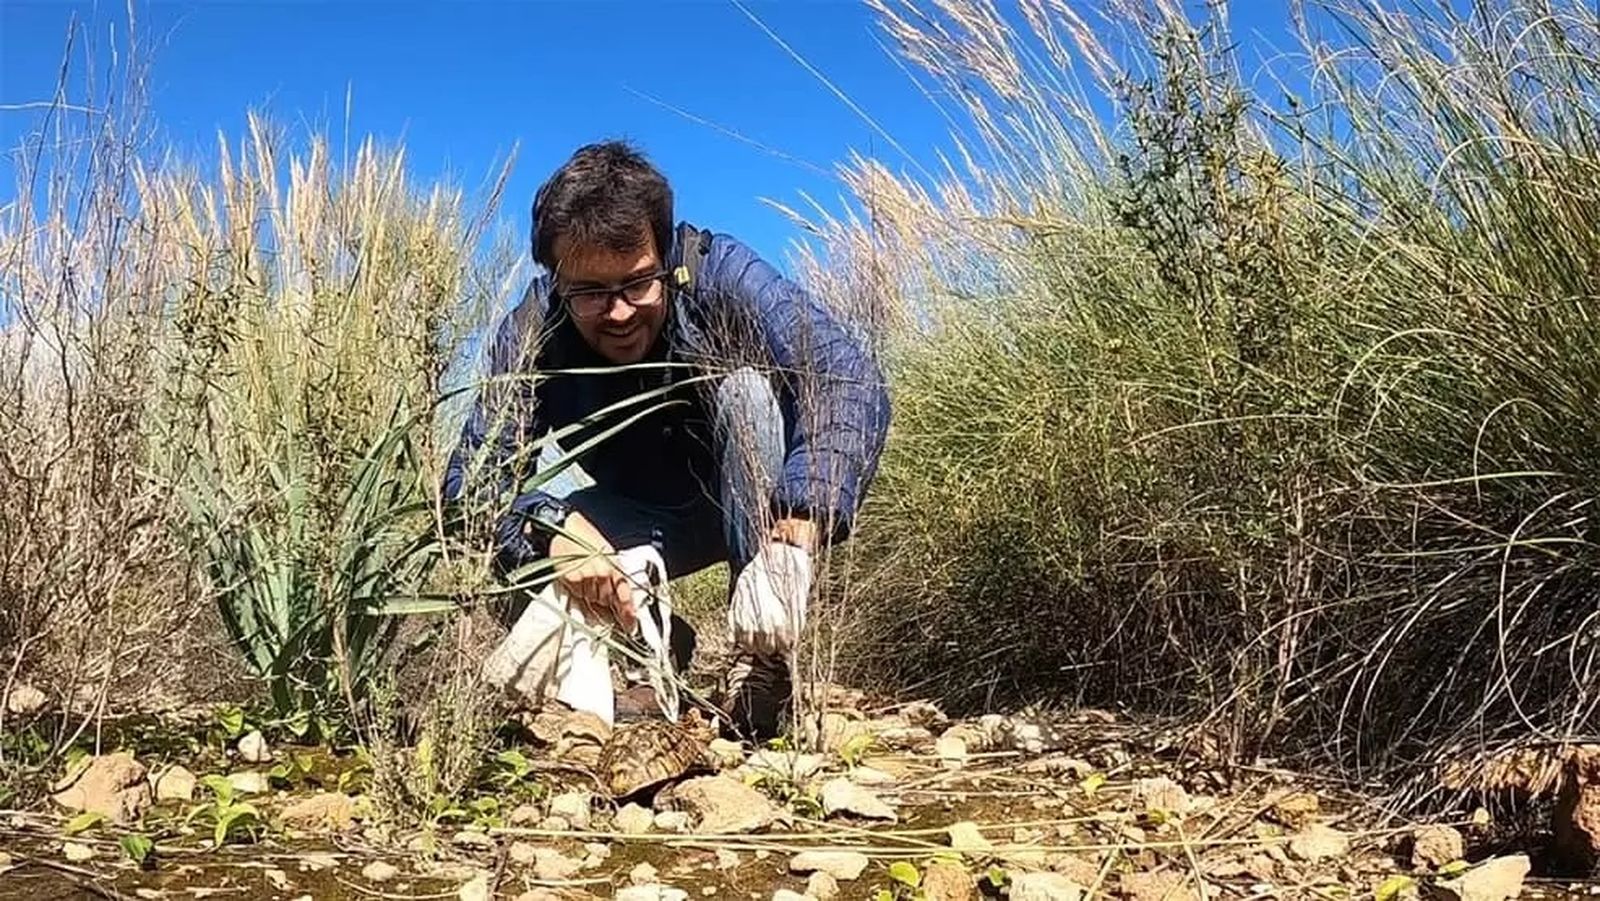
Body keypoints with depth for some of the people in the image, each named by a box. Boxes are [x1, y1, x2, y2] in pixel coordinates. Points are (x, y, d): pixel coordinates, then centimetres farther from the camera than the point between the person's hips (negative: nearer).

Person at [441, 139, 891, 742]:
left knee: (747, 389, -32)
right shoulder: (530, 336, -23)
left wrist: (796, 533, -56)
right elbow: (472, 479, -29)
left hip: (758, 505, -2)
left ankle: (763, 653, -28)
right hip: (637, 521, 2)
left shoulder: (719, 274, -29)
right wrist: (553, 533, -52)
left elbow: (848, 376, -42)